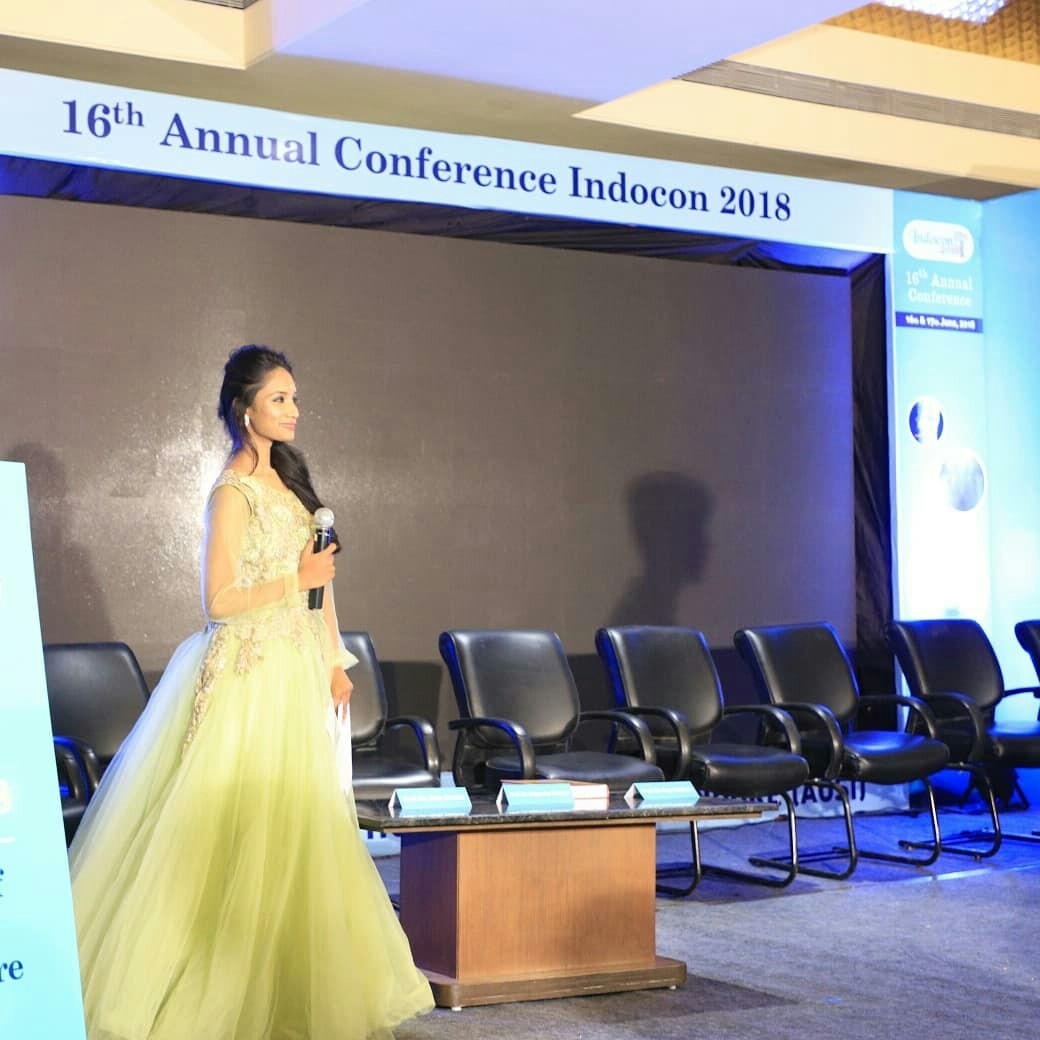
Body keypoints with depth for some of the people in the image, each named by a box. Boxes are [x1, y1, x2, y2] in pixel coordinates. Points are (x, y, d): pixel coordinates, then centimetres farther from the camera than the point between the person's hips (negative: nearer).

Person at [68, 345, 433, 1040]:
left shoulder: (288, 474, 11)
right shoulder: (234, 493, -13)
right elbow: (220, 600, -17)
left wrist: (335, 661, 14)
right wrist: (296, 580, -15)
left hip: (299, 671, 8)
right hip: (250, 674, -8)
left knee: (299, 823, 11)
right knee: (242, 829, -4)